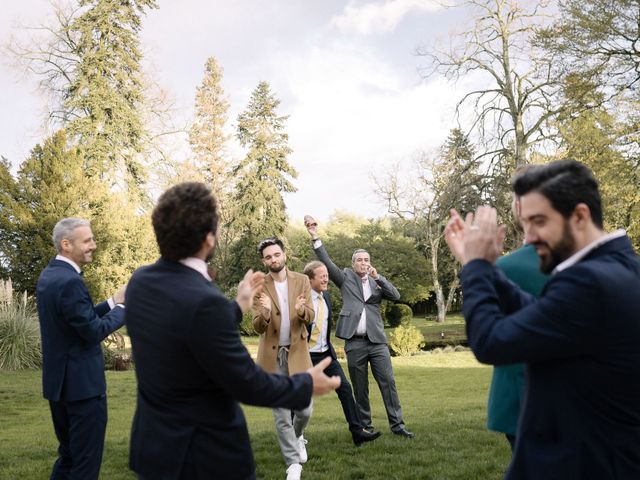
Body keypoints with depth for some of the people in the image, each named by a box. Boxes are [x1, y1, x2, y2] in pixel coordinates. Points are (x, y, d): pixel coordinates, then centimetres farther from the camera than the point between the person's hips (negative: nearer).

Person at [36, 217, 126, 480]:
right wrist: (122, 306, -7)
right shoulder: (70, 281, -22)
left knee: (68, 455, 22)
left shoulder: (48, 275, 9)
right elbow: (94, 332, -20)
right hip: (81, 383, -10)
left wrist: (113, 301, 8)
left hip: (59, 380, 10)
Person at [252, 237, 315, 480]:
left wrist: (300, 309, -28)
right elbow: (258, 327, -9)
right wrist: (265, 311, -31)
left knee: (304, 409, 7)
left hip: (298, 353, 2)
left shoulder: (302, 281, 0)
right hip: (273, 356, -1)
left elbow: (310, 317, -5)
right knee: (281, 413, 1)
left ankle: (297, 436, 40)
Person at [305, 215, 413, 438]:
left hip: (377, 341, 2)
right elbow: (326, 262, -3)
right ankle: (365, 426, 18)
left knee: (388, 382, -1)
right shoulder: (346, 277, 8)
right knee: (360, 388, 7)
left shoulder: (376, 282, 13)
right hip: (354, 343, -1)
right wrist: (315, 236, -13)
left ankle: (397, 424, 5)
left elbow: (396, 296, 1)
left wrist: (377, 276, -8)